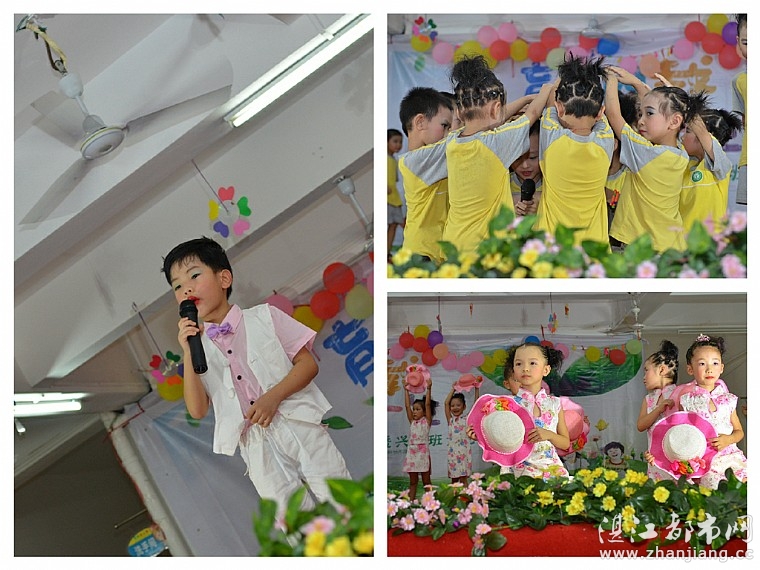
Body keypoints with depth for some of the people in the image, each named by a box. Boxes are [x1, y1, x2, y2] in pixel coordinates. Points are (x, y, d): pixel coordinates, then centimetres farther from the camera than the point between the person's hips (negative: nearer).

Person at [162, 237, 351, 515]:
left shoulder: (263, 317, 6)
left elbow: (308, 364, 2)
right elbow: (198, 410, 2)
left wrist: (274, 397, -14)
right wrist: (188, 354, -7)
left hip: (299, 426, -1)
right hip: (256, 446, 1)